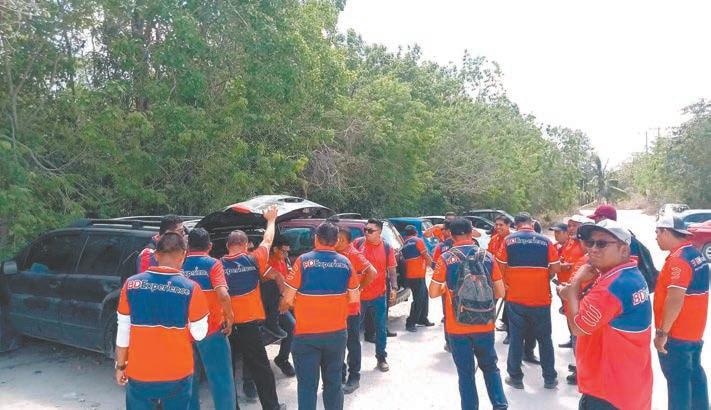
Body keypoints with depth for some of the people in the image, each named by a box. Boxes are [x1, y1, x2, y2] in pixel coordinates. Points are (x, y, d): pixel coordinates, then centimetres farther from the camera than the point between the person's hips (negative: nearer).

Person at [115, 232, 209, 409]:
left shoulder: (131, 284, -8)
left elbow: (123, 331, -1)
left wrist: (120, 365, 11)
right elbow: (199, 334, -7)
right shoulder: (191, 289, -15)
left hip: (139, 373, 2)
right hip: (178, 374, -1)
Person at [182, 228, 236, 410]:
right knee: (220, 379, 4)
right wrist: (230, 318, -10)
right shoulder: (213, 264, -10)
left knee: (189, 378, 19)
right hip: (211, 329, -4)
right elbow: (223, 295, -23)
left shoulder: (179, 265, 2)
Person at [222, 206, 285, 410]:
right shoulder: (253, 260, -3)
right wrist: (271, 219, 24)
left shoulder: (218, 265, -3)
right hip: (249, 323, -1)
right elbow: (268, 241, 12)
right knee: (260, 368, 9)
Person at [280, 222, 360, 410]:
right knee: (334, 382, 17)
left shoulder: (304, 260, -11)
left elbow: (288, 298, -9)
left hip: (306, 334, -3)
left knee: (307, 384, 6)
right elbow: (354, 298, 5)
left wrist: (284, 305, 12)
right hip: (337, 333, 3)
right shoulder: (345, 262, -2)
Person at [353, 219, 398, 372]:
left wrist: (394, 288, -6)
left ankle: (381, 357, 25)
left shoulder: (387, 248, -2)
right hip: (358, 294, 0)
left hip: (379, 295, 0)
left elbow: (391, 270, 4)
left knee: (381, 329, 10)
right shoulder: (358, 243, -4)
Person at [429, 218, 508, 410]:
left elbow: (433, 293, -6)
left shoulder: (445, 259, -9)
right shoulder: (487, 256, -2)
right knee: (490, 367, 22)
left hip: (457, 327, -2)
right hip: (485, 325, 2)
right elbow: (500, 292, 1)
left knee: (466, 372, 10)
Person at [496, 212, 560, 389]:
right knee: (544, 339, 14)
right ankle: (550, 378, 23)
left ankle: (515, 378, 18)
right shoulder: (545, 241, -3)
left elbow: (501, 267, -5)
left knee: (516, 338, 10)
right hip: (541, 298, 1)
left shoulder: (509, 240, -4)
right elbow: (556, 268, -3)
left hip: (515, 297, 0)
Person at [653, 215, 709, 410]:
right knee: (694, 373, 19)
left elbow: (675, 299, -27)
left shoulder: (678, 259, -22)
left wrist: (662, 332, -21)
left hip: (677, 334, -9)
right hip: (694, 331, 9)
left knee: (677, 379, 1)